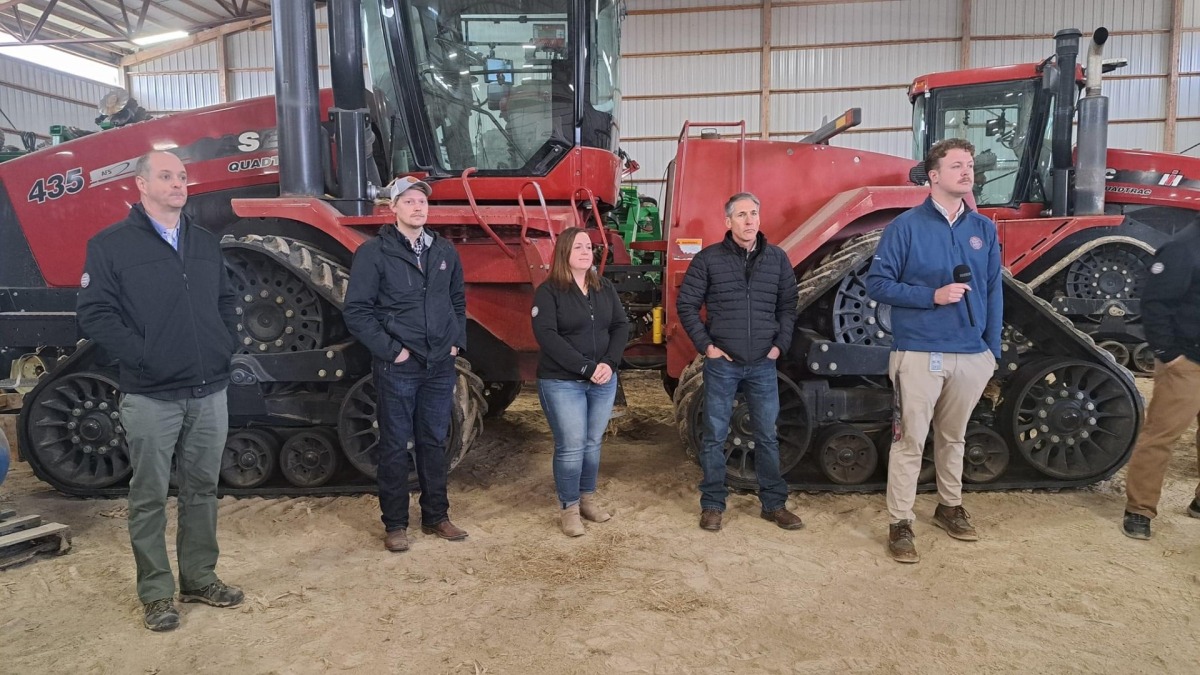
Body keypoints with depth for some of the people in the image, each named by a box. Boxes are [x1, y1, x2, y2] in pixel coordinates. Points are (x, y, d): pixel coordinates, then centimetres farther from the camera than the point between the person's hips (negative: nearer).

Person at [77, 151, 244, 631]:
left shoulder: (206, 243, 12)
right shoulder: (111, 245, -5)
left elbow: (225, 300, 19)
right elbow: (94, 312, -10)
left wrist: (228, 346, 6)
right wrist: (141, 356, -15)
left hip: (209, 392, 5)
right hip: (151, 396, -5)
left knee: (202, 489, 13)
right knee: (149, 497, 5)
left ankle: (199, 578, 26)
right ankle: (156, 592, 17)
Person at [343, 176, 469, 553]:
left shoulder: (445, 252, 9)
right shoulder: (374, 253, -7)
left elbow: (458, 301, 19)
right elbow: (356, 311, -10)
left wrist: (458, 341, 7)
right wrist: (390, 349, -14)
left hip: (440, 365, 5)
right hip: (397, 366, -5)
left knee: (434, 442, 14)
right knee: (396, 446, 5)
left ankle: (436, 517, 27)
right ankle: (395, 524, 18)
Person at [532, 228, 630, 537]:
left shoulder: (605, 288, 9)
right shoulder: (548, 291, -8)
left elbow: (621, 326, 4)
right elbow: (546, 336, -18)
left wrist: (609, 363, -13)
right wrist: (586, 367, -21)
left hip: (603, 381, 5)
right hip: (562, 382, -5)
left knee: (593, 443, 14)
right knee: (571, 446, -3)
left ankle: (588, 498, 30)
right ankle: (568, 508, 13)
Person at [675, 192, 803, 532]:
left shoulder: (777, 258, 5)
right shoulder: (708, 258, -4)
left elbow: (788, 305, 11)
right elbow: (686, 304, -2)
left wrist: (780, 344, 1)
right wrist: (705, 345, -7)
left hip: (763, 364, 3)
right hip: (722, 363, -2)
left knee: (767, 436, 11)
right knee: (714, 437, 5)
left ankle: (774, 504, 23)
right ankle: (712, 504, 18)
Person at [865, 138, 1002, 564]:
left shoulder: (984, 229, 8)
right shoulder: (906, 226, -6)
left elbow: (993, 292, 10)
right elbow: (877, 283, -8)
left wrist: (993, 349, 5)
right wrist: (932, 296, -18)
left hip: (971, 354, 5)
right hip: (919, 353, -5)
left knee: (953, 437, 19)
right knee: (911, 440, 0)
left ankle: (950, 507, 37)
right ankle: (900, 524, 9)